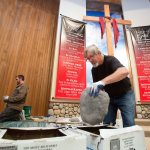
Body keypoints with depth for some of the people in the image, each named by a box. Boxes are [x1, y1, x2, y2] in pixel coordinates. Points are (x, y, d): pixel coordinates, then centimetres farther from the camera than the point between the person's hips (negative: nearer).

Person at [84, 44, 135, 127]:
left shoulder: (110, 60, -22)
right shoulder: (94, 69, -3)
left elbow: (124, 72, -43)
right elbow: (96, 87, 1)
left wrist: (102, 82, -53)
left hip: (125, 95, -5)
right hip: (109, 97, 5)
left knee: (129, 124, -10)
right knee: (107, 124, 2)